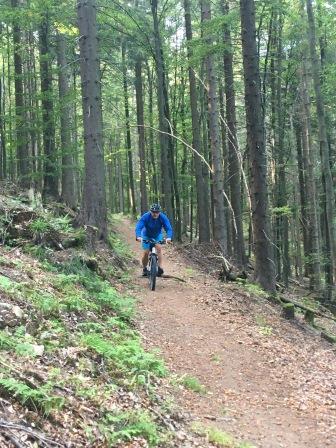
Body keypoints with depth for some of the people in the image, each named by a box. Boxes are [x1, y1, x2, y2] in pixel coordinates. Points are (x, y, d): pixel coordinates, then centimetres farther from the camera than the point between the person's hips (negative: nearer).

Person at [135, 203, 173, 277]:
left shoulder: (163, 217, -27)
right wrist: (138, 236, -56)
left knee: (158, 247, -24)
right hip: (146, 235, -1)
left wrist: (169, 237, -51)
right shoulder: (145, 217, -30)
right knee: (146, 252, -10)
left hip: (157, 235, 1)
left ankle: (160, 267, -23)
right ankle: (144, 269, 13)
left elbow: (168, 228, -32)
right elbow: (138, 227, -37)